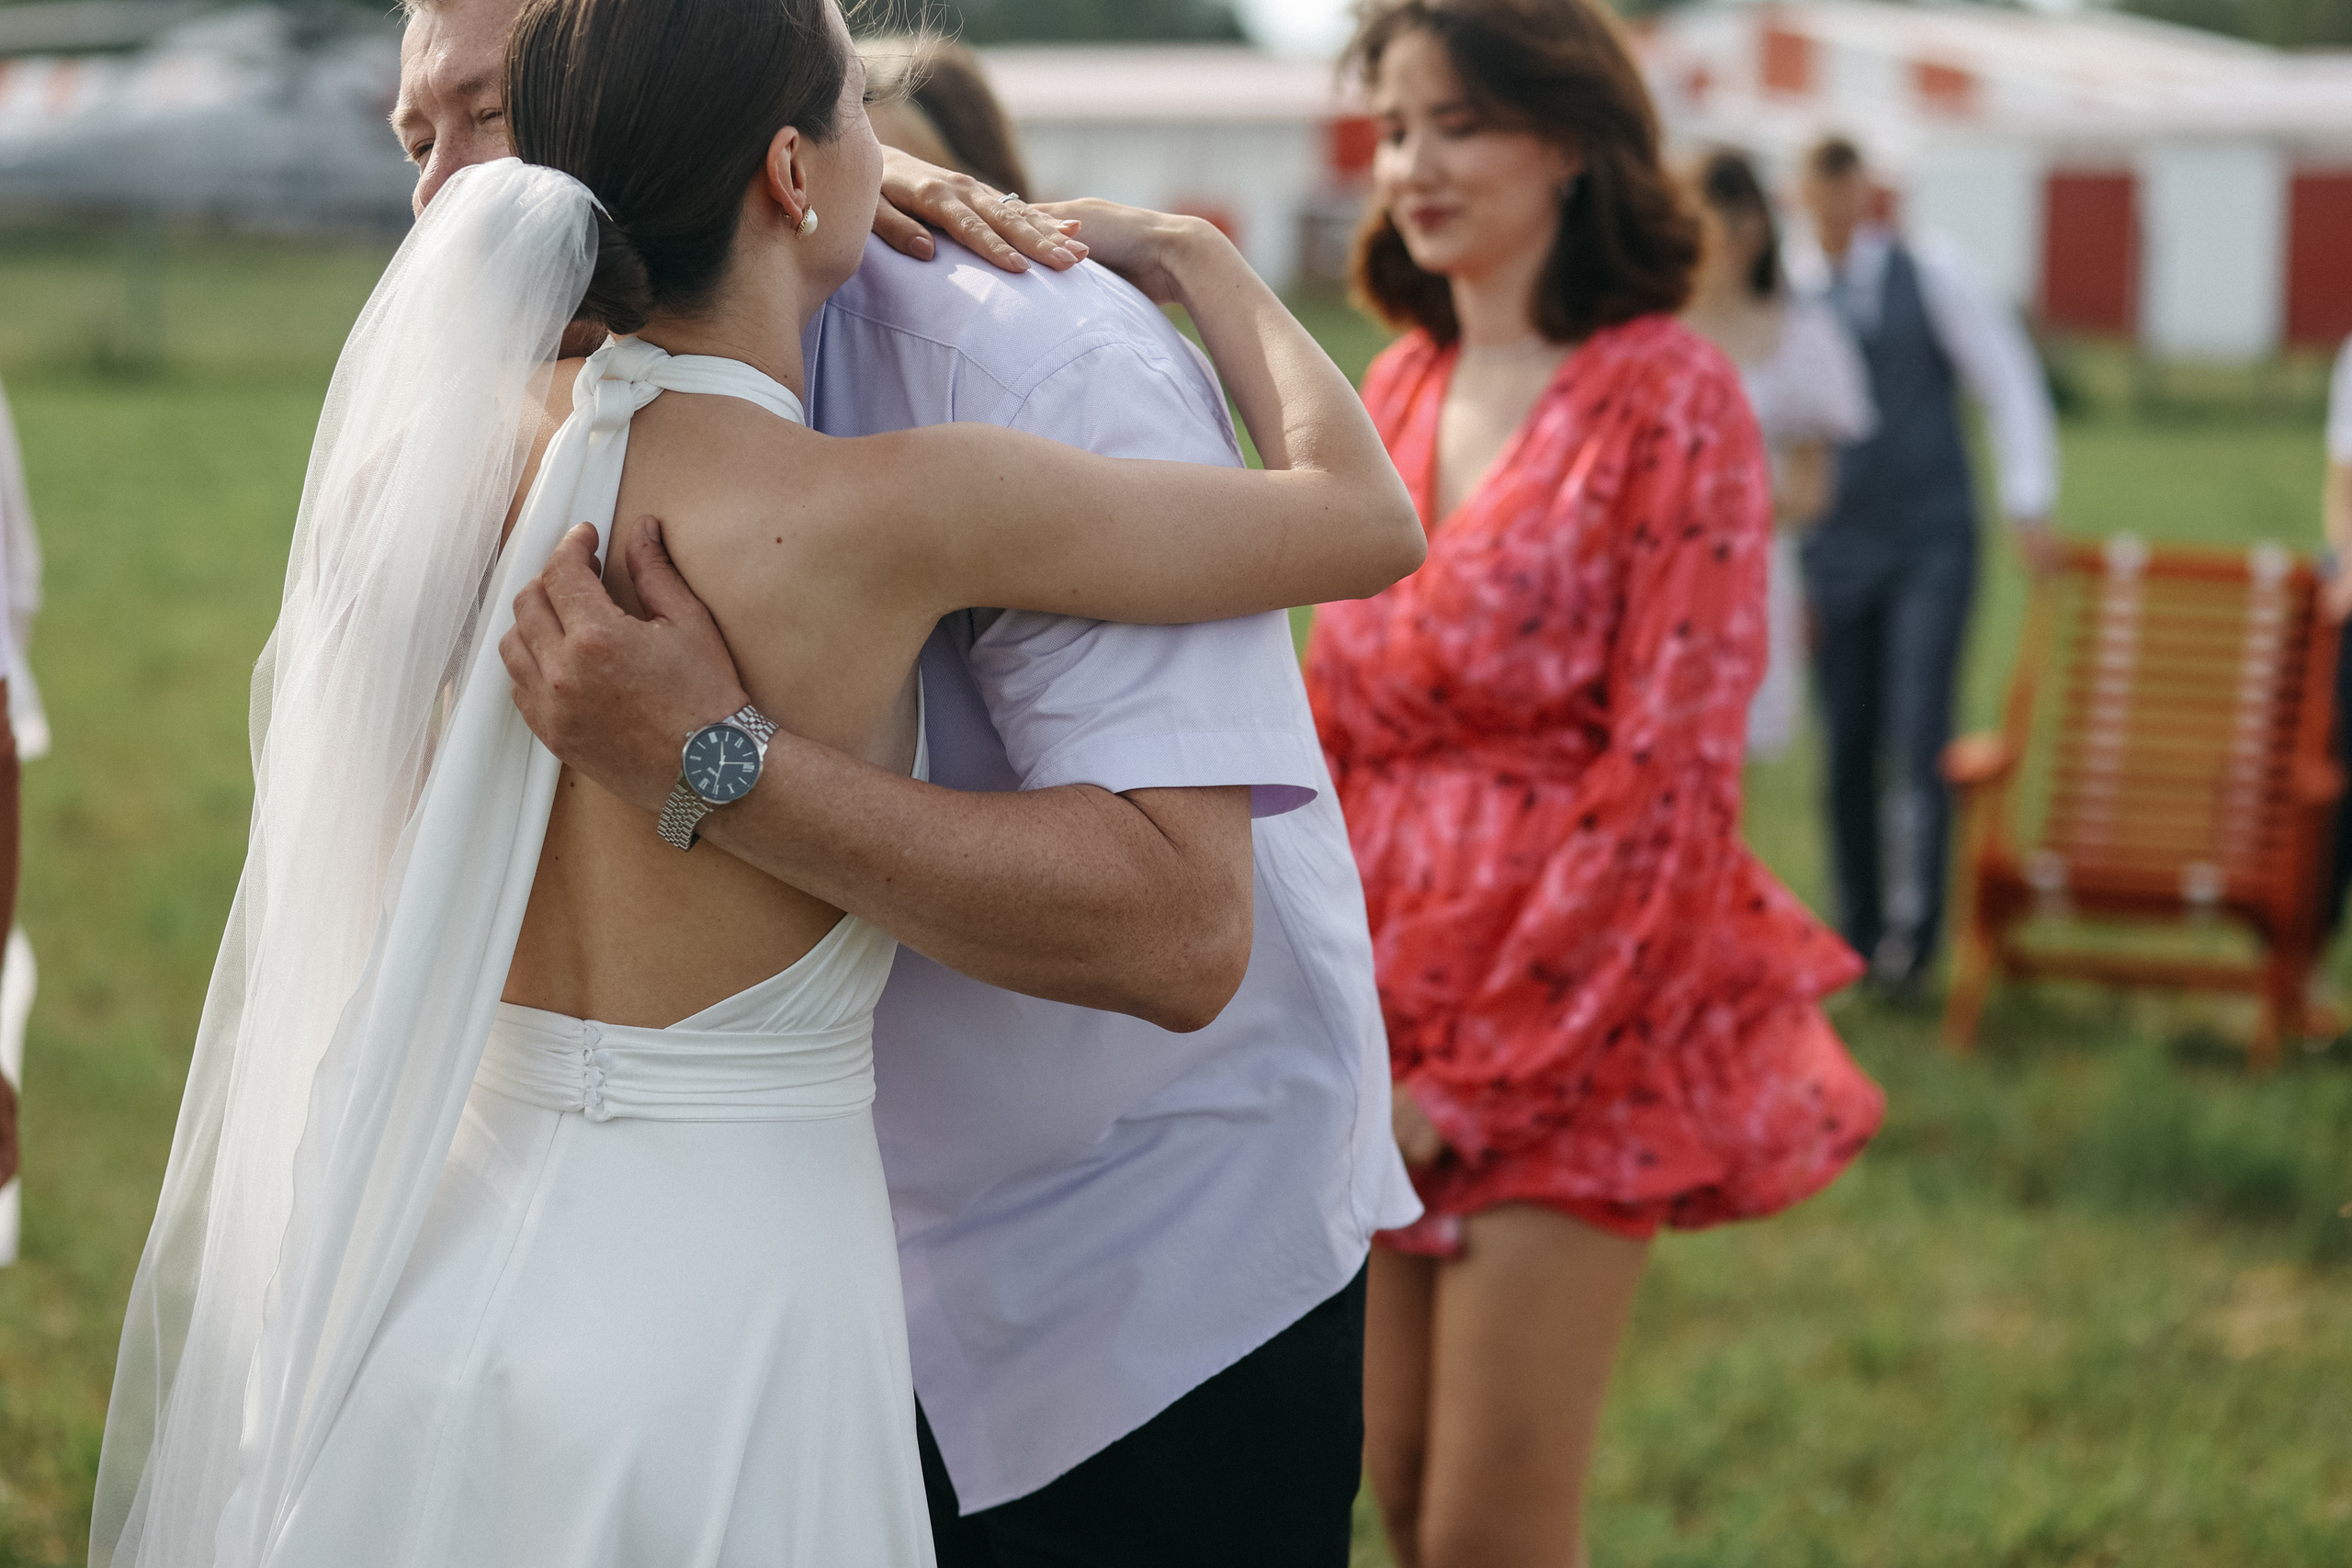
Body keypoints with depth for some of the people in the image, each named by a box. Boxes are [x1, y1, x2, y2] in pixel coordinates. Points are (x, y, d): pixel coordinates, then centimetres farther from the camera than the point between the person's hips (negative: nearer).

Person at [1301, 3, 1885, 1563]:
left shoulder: (1668, 399, -9)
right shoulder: (1398, 394, 11)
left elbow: (1669, 776, -13)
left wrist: (1475, 1075, -13)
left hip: (1575, 1014, -6)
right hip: (1385, 1001, 6)